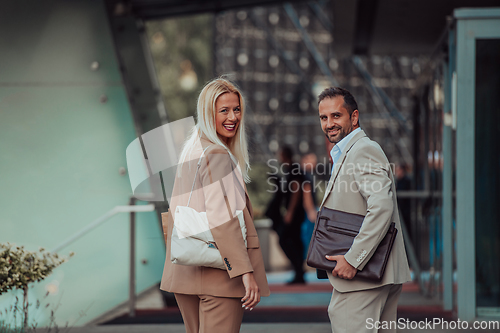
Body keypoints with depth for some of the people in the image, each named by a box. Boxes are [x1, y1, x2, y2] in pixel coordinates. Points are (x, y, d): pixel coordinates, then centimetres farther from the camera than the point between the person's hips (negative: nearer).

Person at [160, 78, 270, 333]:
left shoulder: (191, 150, 14)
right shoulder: (216, 155, -13)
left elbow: (174, 213, 20)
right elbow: (223, 219, -21)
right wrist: (246, 272, -22)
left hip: (185, 271, 9)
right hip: (218, 274, -9)